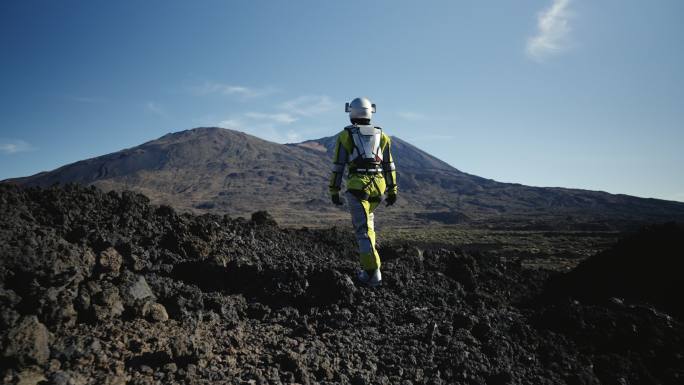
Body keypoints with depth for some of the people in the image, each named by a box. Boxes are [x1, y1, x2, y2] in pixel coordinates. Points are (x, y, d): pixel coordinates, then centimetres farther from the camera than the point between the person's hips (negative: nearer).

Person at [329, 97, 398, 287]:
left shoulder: (345, 135, 2)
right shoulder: (381, 135, 12)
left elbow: (338, 165, 0)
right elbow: (389, 165, 10)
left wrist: (334, 191, 5)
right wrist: (392, 190, 14)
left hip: (357, 186, -4)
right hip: (378, 186, 4)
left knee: (363, 228, -3)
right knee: (366, 219, 29)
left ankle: (372, 273, -10)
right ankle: (368, 259, 31)